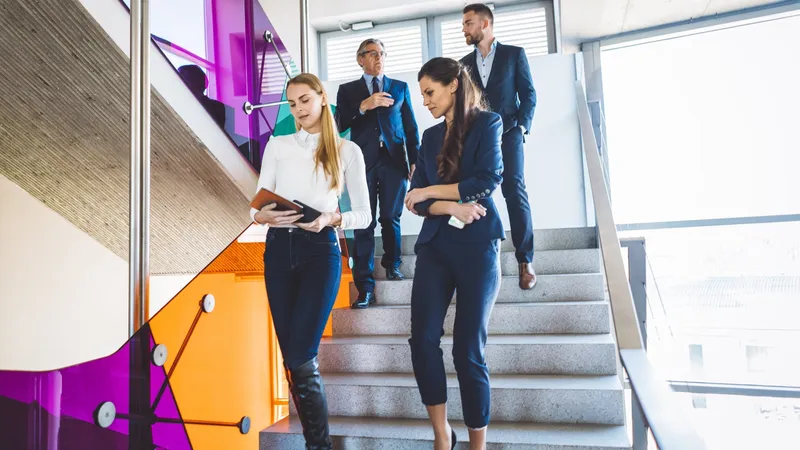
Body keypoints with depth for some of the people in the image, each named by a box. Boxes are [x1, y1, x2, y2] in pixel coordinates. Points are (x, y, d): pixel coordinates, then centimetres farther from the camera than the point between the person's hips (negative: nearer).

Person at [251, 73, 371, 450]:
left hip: (320, 249, -3)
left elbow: (364, 214, 3)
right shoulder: (277, 146, 13)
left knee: (300, 356, -9)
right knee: (291, 356, 5)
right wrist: (263, 216, -14)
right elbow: (257, 203, 9)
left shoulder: (347, 150, 6)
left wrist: (332, 219, -15)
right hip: (278, 249, 3)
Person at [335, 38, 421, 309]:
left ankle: (392, 264, 31)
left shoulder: (400, 87, 14)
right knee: (364, 223, -3)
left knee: (391, 218, 7)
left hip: (394, 160, 1)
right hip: (363, 161, -1)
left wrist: (415, 159, 2)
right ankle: (365, 286, 0)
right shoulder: (348, 90, 12)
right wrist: (363, 106, -14)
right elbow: (340, 124, -1)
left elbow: (410, 126, 10)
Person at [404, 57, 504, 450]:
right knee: (422, 337, -4)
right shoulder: (430, 136, 16)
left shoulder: (486, 123, 2)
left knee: (468, 348, 0)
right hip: (435, 244, 5)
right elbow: (416, 200, 7)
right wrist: (451, 207, -12)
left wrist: (431, 191, -6)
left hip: (477, 245, -4)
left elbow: (488, 180, -13)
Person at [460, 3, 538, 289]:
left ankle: (525, 260, -5)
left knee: (515, 193, -10)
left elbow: (528, 94, 3)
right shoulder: (465, 63, 16)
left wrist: (522, 126, -10)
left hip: (507, 134, -3)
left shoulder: (514, 54, 7)